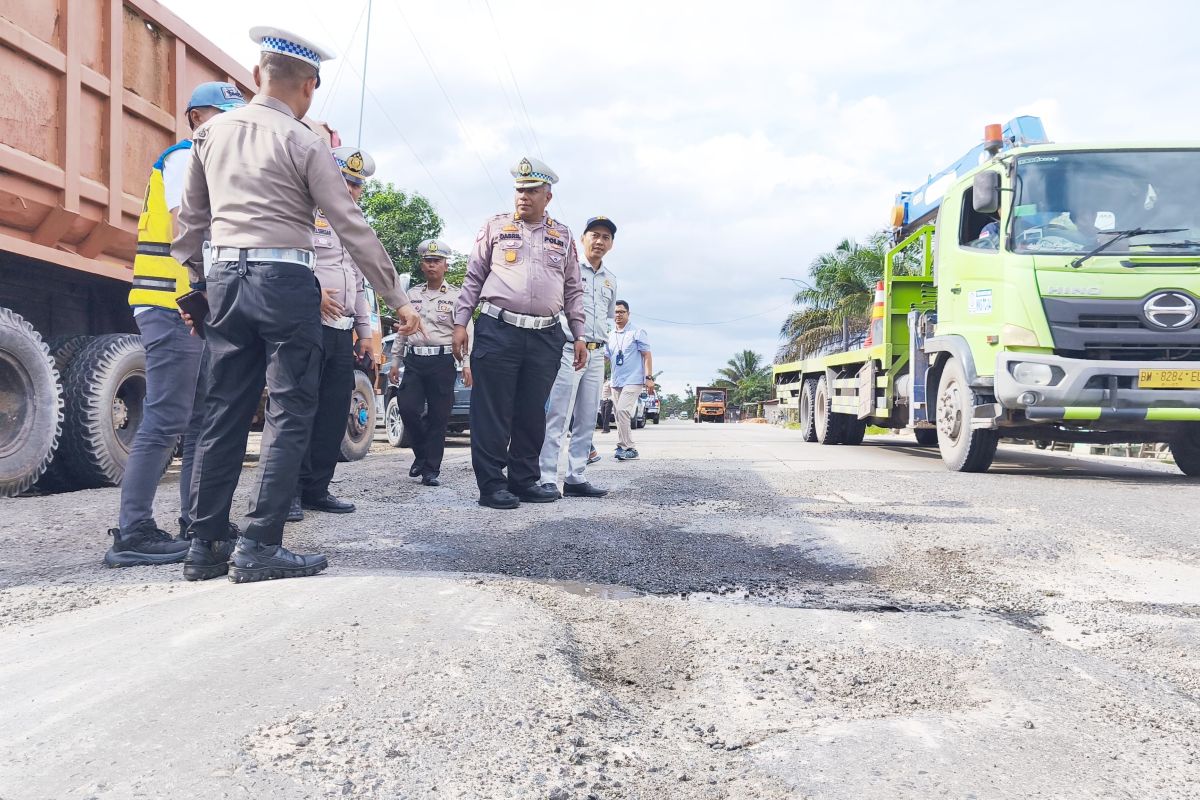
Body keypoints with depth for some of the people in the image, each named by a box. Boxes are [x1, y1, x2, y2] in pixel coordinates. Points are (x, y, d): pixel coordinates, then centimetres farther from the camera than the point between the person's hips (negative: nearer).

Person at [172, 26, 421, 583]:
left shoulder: (211, 133, 12)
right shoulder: (304, 143, -5)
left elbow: (191, 219, 17)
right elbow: (352, 228, -7)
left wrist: (194, 282, 26)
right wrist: (397, 299, -3)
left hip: (224, 278, 6)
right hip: (284, 281, -6)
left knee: (225, 412, 10)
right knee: (289, 414, -1)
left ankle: (205, 546, 13)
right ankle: (260, 548, -3)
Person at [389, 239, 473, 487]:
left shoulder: (456, 295, 4)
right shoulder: (412, 295, 15)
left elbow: (467, 332, -2)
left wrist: (466, 364, -12)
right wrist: (395, 361, 13)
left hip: (443, 361, -3)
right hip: (414, 360, 3)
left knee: (438, 417, -1)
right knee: (408, 408, -9)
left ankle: (431, 469, 7)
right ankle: (421, 453, 15)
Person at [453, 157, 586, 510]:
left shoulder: (563, 236, 16)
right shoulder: (496, 227, 9)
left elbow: (573, 290, 17)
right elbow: (473, 278, 9)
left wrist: (579, 335, 10)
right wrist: (460, 322, 1)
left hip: (546, 336, 3)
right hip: (497, 330, -2)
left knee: (532, 414, 6)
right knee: (493, 411, -4)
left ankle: (524, 481, 15)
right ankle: (491, 484, 2)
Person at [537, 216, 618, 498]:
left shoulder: (611, 281, 19)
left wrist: (602, 339, 16)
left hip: (596, 354, 7)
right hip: (568, 350, -7)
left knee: (586, 422, 6)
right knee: (557, 417, -11)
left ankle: (575, 478, 10)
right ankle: (547, 479, -11)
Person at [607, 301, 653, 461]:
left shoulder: (637, 332, -2)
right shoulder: (610, 336, 14)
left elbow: (647, 356, -4)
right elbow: (606, 357, 19)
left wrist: (649, 378, -12)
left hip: (633, 380, -7)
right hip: (616, 381, 7)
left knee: (622, 411, -20)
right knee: (620, 415, 7)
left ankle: (626, 448, -15)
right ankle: (624, 448, 15)